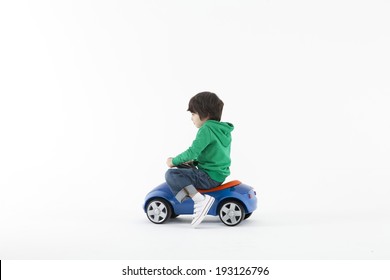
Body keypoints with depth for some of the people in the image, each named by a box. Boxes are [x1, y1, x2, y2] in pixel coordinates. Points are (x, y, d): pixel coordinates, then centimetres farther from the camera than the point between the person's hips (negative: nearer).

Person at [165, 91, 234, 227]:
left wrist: (174, 161, -8)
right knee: (181, 170, 28)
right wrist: (194, 162, 12)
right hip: (220, 175, 10)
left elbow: (193, 151, -23)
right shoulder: (224, 130, 12)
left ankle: (200, 200, -25)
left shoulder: (206, 129, -16)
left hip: (210, 177, -10)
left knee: (171, 174, -17)